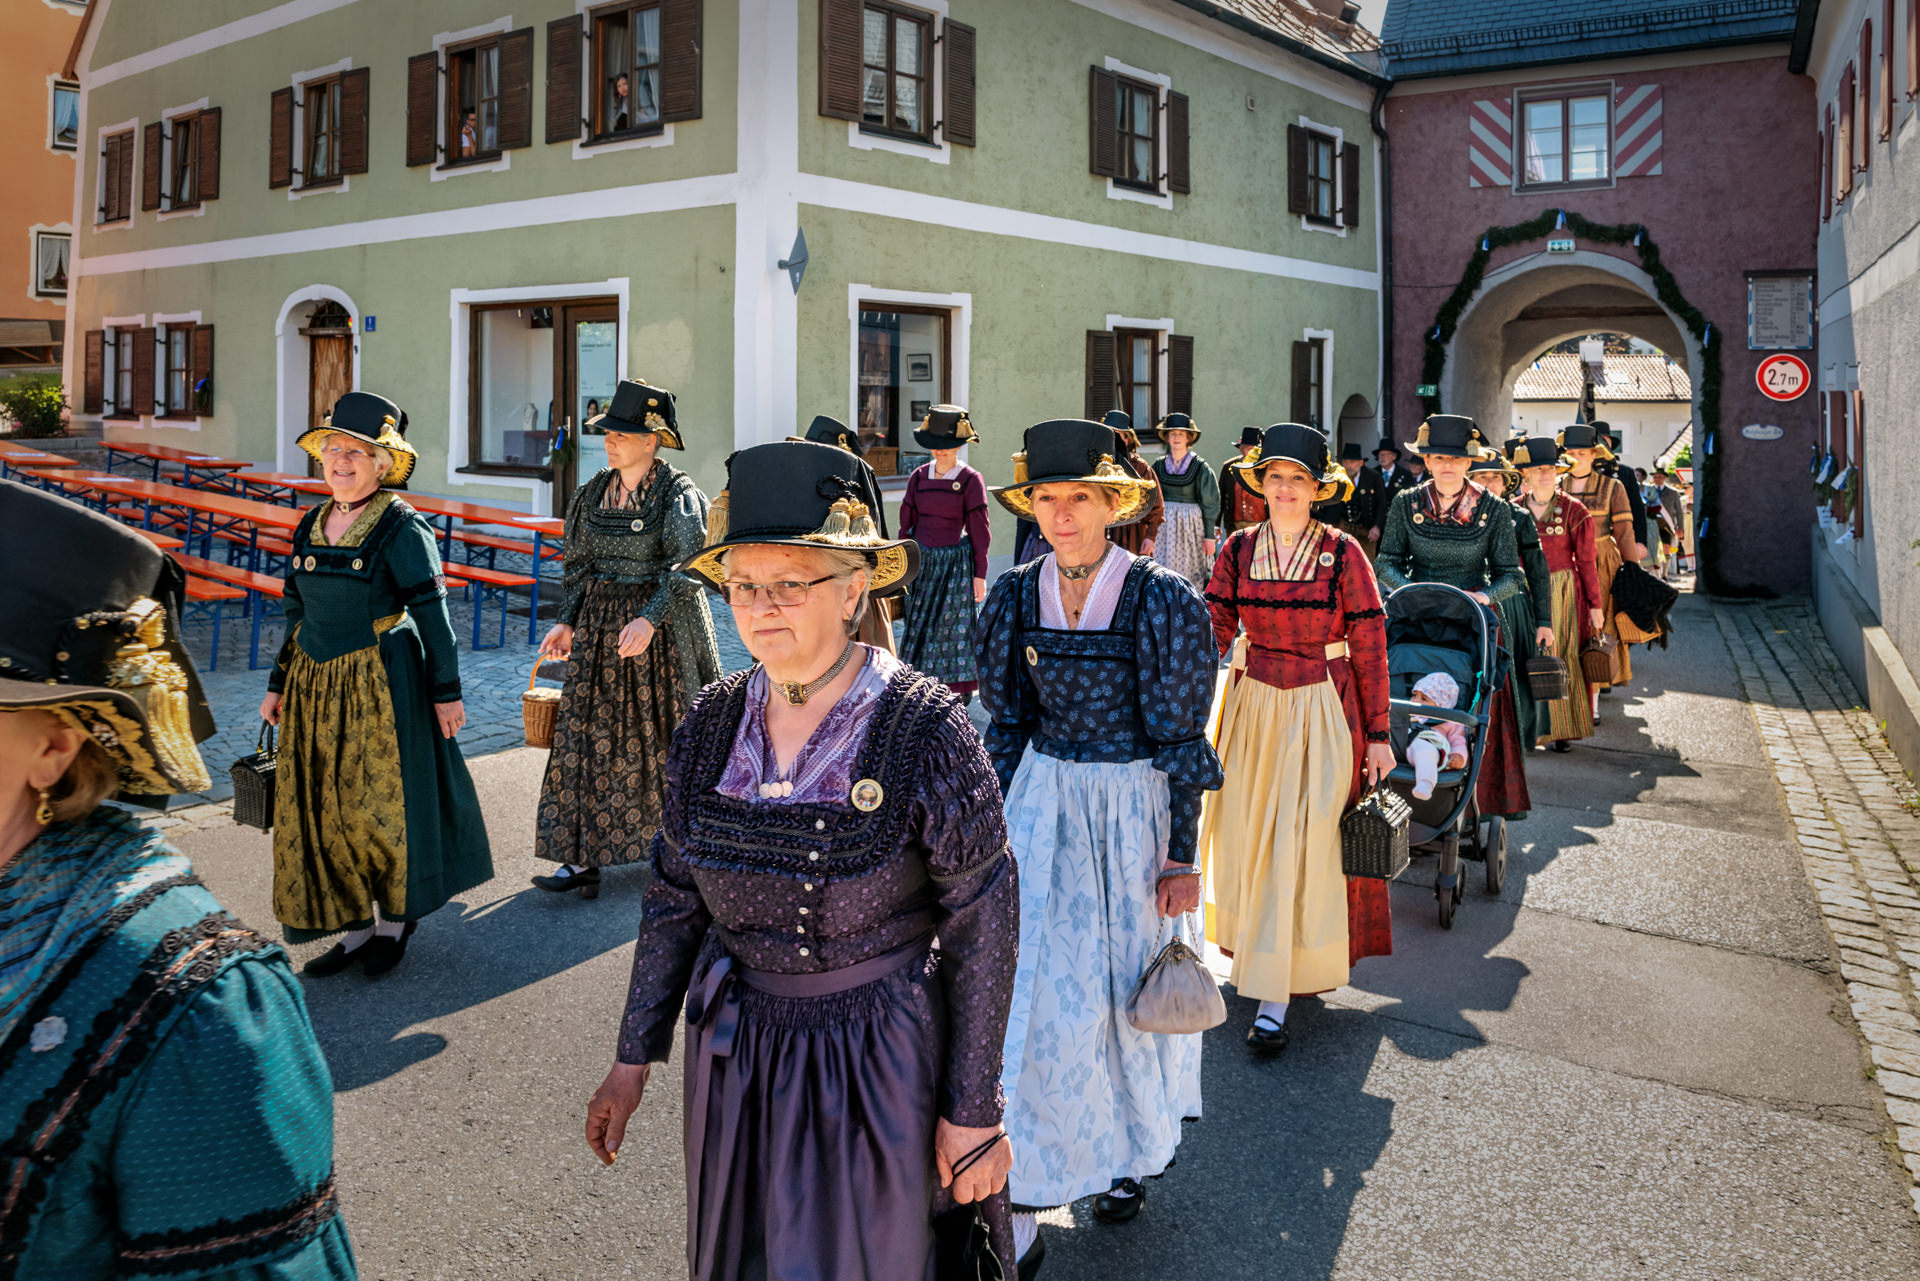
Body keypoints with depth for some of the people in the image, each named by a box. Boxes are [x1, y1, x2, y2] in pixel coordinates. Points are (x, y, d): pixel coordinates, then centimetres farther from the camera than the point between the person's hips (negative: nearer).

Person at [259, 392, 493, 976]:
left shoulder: (401, 527, -10)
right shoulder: (311, 527, 10)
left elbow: (432, 614, -11)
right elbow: (300, 616, 16)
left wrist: (447, 691, -12)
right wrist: (278, 684, 15)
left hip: (381, 684, -7)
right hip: (316, 686, 7)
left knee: (383, 800, 1)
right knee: (321, 807, 9)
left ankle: (396, 920, 21)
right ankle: (357, 928, 21)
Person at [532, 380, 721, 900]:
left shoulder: (678, 494, -10)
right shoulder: (595, 491, 9)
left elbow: (686, 565, -19)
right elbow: (580, 564, 15)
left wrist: (649, 619, -29)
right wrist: (568, 622, 7)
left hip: (662, 628, -5)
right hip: (598, 624, 5)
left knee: (661, 735, 5)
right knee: (587, 735, 0)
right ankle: (583, 857, 4)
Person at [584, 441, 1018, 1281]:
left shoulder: (927, 730, -19)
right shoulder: (711, 724, -5)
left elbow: (985, 927, -14)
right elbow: (675, 897, 5)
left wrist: (973, 1109, -11)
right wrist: (635, 1056, 7)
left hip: (881, 1060, -4)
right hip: (734, 1054, 5)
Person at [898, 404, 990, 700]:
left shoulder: (971, 480, -7)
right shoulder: (919, 477, 4)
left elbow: (979, 531, -5)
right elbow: (907, 522, 9)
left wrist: (980, 574, -6)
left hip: (956, 562, -4)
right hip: (921, 560, 4)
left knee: (953, 627, 2)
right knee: (919, 626, 8)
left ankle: (959, 690, 15)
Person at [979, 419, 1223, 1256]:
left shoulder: (1160, 600, -12)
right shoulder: (1016, 597, -1)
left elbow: (1180, 737, -9)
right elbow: (1006, 722, 6)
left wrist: (1181, 857, -8)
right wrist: (994, 829, 6)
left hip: (1134, 806, -2)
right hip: (1042, 801, 3)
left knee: (1128, 979, 12)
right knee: (1036, 983, 2)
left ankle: (1130, 1151, 38)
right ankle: (1026, 1182, 18)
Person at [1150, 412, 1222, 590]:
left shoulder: (1200, 466, 0)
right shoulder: (1159, 465, 9)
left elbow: (1209, 503, -1)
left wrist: (1209, 536, -5)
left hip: (1191, 527, -2)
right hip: (1163, 527, 3)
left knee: (1191, 575, -3)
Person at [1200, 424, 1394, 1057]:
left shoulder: (1342, 552, -7)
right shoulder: (1239, 549, 0)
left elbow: (1370, 647, -4)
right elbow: (1211, 631, -7)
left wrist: (1377, 733, -4)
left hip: (1322, 710, -3)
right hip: (1253, 704, 3)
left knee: (1301, 845, -4)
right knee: (1250, 835, 14)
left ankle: (1274, 1001, 2)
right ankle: (1257, 953, 38)